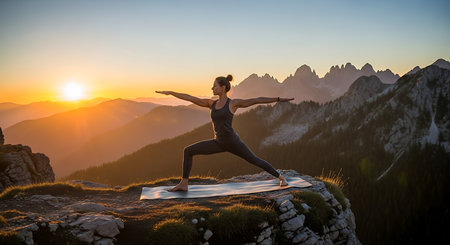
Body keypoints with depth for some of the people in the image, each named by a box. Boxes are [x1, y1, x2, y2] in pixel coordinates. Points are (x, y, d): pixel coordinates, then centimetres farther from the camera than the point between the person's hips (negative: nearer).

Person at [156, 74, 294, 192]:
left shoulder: (233, 103, -5)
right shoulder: (211, 104, 9)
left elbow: (257, 100, -7)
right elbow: (190, 98, 13)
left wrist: (278, 99, -11)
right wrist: (170, 93, 15)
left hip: (232, 141, -5)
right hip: (218, 143, 5)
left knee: (255, 160, 1)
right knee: (188, 151, -1)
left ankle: (281, 178, 22)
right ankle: (184, 184, 4)